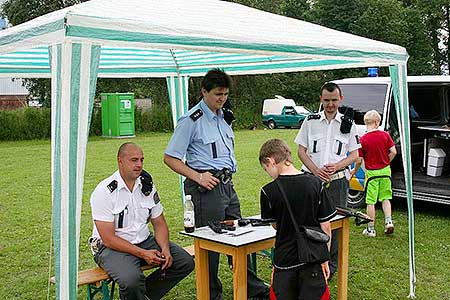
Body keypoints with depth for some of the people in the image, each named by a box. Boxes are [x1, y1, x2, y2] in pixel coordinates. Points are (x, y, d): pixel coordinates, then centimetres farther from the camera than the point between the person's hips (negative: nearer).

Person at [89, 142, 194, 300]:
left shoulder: (147, 185, 3)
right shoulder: (104, 192, -15)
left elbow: (159, 223, 8)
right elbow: (108, 239, -18)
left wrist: (165, 249, -11)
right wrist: (143, 253, -24)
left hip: (144, 240, 6)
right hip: (112, 247, -6)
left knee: (186, 262, -9)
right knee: (131, 279, -36)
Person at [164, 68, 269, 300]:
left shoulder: (222, 116, 14)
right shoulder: (192, 120, -11)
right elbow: (170, 158, -12)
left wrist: (228, 175, 16)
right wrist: (198, 177, -19)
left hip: (227, 184, 9)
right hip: (207, 187, -8)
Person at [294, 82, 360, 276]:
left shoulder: (348, 124, 7)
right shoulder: (310, 121, 7)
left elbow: (354, 155, 6)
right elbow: (301, 151, 5)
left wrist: (336, 166, -12)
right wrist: (316, 170, -10)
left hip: (338, 180, 0)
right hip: (312, 178, 0)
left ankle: (332, 264, 17)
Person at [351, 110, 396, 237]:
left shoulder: (363, 139, -12)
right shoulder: (385, 135, -5)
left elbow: (359, 160, -10)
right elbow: (393, 152, -5)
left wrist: (354, 171, 9)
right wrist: (386, 162, 12)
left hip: (371, 173, -3)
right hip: (385, 171, 3)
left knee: (371, 202, 5)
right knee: (385, 198, 20)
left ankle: (371, 229, 11)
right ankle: (388, 221, 8)